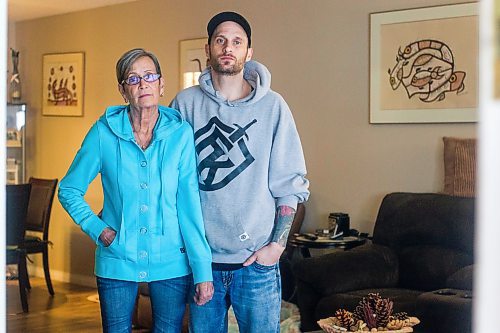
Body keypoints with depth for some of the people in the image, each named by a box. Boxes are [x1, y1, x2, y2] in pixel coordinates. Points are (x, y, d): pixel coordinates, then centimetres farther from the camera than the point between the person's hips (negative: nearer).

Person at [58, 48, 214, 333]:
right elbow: (69, 190, 5)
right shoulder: (104, 132, -5)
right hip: (116, 260, 0)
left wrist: (203, 271, -10)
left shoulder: (180, 133, -5)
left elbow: (190, 204, -7)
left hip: (171, 262, 0)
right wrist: (97, 229, -8)